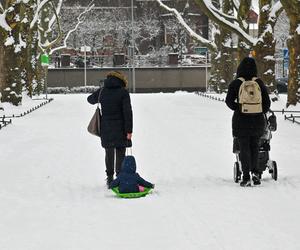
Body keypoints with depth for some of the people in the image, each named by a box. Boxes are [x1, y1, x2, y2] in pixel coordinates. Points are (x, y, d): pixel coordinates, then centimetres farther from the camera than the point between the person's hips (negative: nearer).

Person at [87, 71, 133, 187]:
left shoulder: (101, 91, 3)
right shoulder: (123, 92, -8)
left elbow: (90, 99, 23)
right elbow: (128, 112, -12)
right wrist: (129, 130, -10)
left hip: (106, 128, 3)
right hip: (120, 128, -3)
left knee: (109, 153, 13)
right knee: (120, 154, 4)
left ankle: (109, 178, 13)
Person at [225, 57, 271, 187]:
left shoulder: (235, 84, -6)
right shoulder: (259, 83, -1)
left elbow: (229, 101, -6)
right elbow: (267, 102, 1)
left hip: (241, 119, -2)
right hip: (257, 120, 2)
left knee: (244, 147, 3)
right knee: (255, 145, 17)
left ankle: (246, 177, 0)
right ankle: (255, 171, 5)